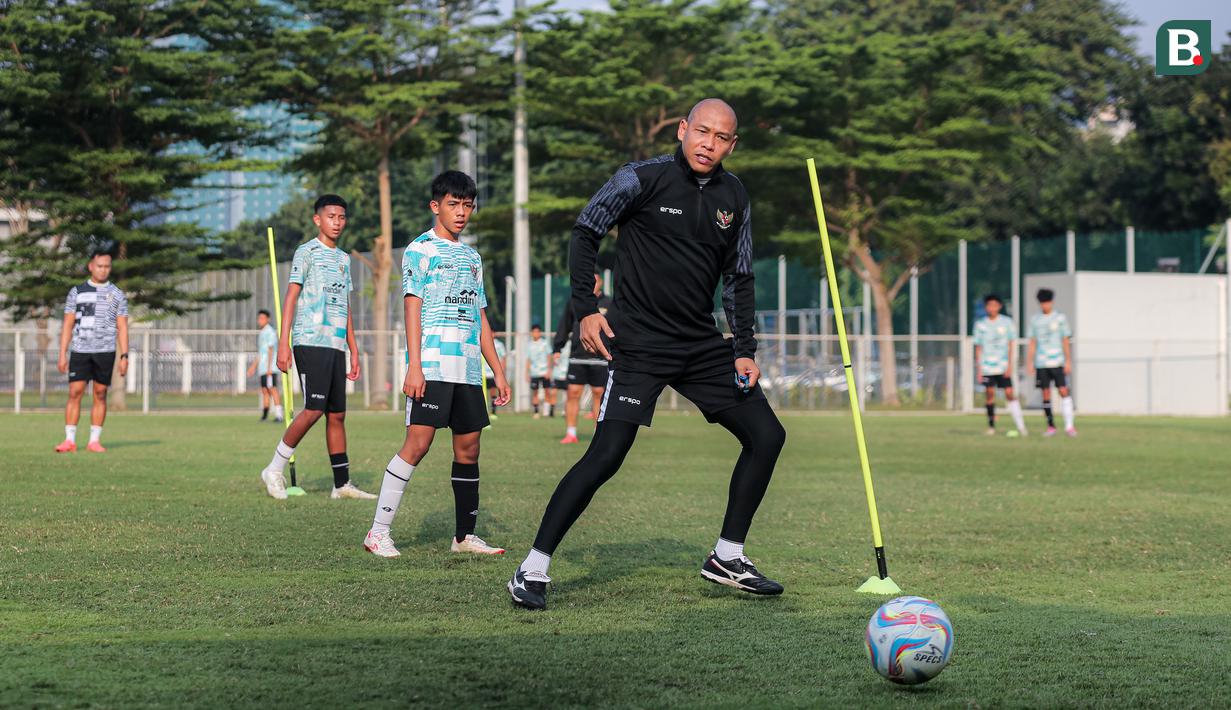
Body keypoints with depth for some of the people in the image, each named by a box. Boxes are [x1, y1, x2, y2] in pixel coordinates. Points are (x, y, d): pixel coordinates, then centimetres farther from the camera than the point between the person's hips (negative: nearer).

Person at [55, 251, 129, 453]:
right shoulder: (76, 292, 8)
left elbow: (122, 328, 6)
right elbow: (68, 325, 7)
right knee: (75, 393, -8)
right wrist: (62, 355, 0)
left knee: (100, 395, 1)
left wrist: (124, 356, -3)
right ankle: (70, 440, -7)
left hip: (105, 351, 0)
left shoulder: (117, 295, 8)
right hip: (80, 350, 0)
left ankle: (95, 440, 6)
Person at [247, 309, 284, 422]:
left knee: (272, 389, -14)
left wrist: (269, 367, -20)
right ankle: (264, 415, 13)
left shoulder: (270, 332, -8)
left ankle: (279, 415, -18)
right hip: (263, 368, 9)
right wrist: (254, 365, 29)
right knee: (264, 390, 9)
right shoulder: (261, 333, 21)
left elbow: (271, 350, -15)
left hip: (269, 368, -9)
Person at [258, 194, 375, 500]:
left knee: (337, 414, 5)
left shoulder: (344, 259, 20)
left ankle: (342, 484, 7)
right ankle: (275, 469, -4)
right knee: (314, 408, -15)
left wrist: (353, 350, 20)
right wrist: (283, 344, -14)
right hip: (310, 342, -7)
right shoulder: (307, 252, -1)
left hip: (336, 345, 7)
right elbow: (291, 298, -7)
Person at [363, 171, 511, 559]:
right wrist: (414, 367, -16)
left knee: (468, 447, 6)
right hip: (433, 364, -7)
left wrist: (498, 372, 17)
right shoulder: (420, 250, 1)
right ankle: (378, 532, -12)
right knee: (418, 443, -14)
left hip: (468, 368, 7)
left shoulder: (472, 257, 20)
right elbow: (413, 309, -7)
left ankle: (465, 535, 14)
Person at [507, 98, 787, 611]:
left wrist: (744, 350, 7)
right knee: (606, 456, -17)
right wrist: (586, 309, -9)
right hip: (637, 342, -6)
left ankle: (726, 559, 16)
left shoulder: (733, 198, 7)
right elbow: (585, 232, -2)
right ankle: (532, 570, -9)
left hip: (702, 345, 6)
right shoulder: (642, 179, -10)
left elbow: (738, 278, 16)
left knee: (767, 436, 4)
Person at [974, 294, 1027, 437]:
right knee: (990, 394, 0)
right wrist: (978, 368, 4)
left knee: (1009, 393, -7)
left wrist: (1010, 364, -5)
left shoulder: (1007, 322, 2)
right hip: (987, 366, 1)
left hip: (1003, 365, -1)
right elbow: (978, 347, 9)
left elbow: (1011, 344, 3)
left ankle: (1020, 425, -6)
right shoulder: (981, 325, 5)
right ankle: (991, 426, 7)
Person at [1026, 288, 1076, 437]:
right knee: (1046, 394, 2)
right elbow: (1032, 342, 11)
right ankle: (1051, 426, 9)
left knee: (1064, 391, -11)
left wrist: (1068, 361, -1)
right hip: (1041, 363, 2)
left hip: (1057, 362, -2)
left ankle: (1069, 425, -12)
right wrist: (1029, 362, 6)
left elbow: (1065, 341, 4)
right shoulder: (1034, 320, 9)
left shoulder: (1060, 318, 4)